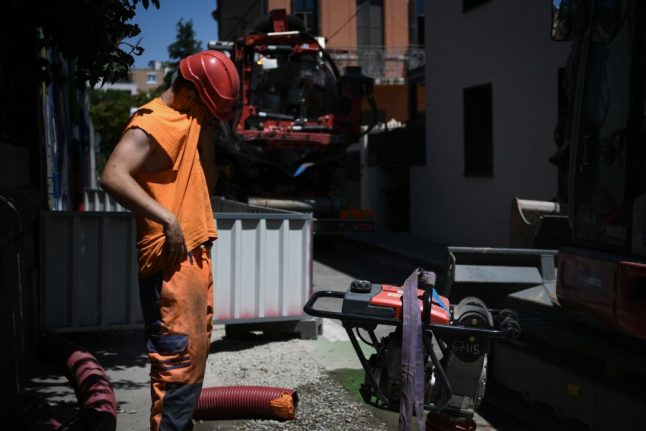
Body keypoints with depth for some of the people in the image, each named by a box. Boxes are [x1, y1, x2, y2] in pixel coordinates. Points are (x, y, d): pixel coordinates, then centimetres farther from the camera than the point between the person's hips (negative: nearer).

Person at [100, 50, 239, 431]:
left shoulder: (189, 120, 15)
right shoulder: (152, 123, -14)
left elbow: (207, 183, 16)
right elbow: (113, 177, -27)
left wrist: (206, 130, 5)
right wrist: (166, 219, -30)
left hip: (196, 254, 10)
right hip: (171, 259, -10)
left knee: (196, 349, 16)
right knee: (177, 353, -9)